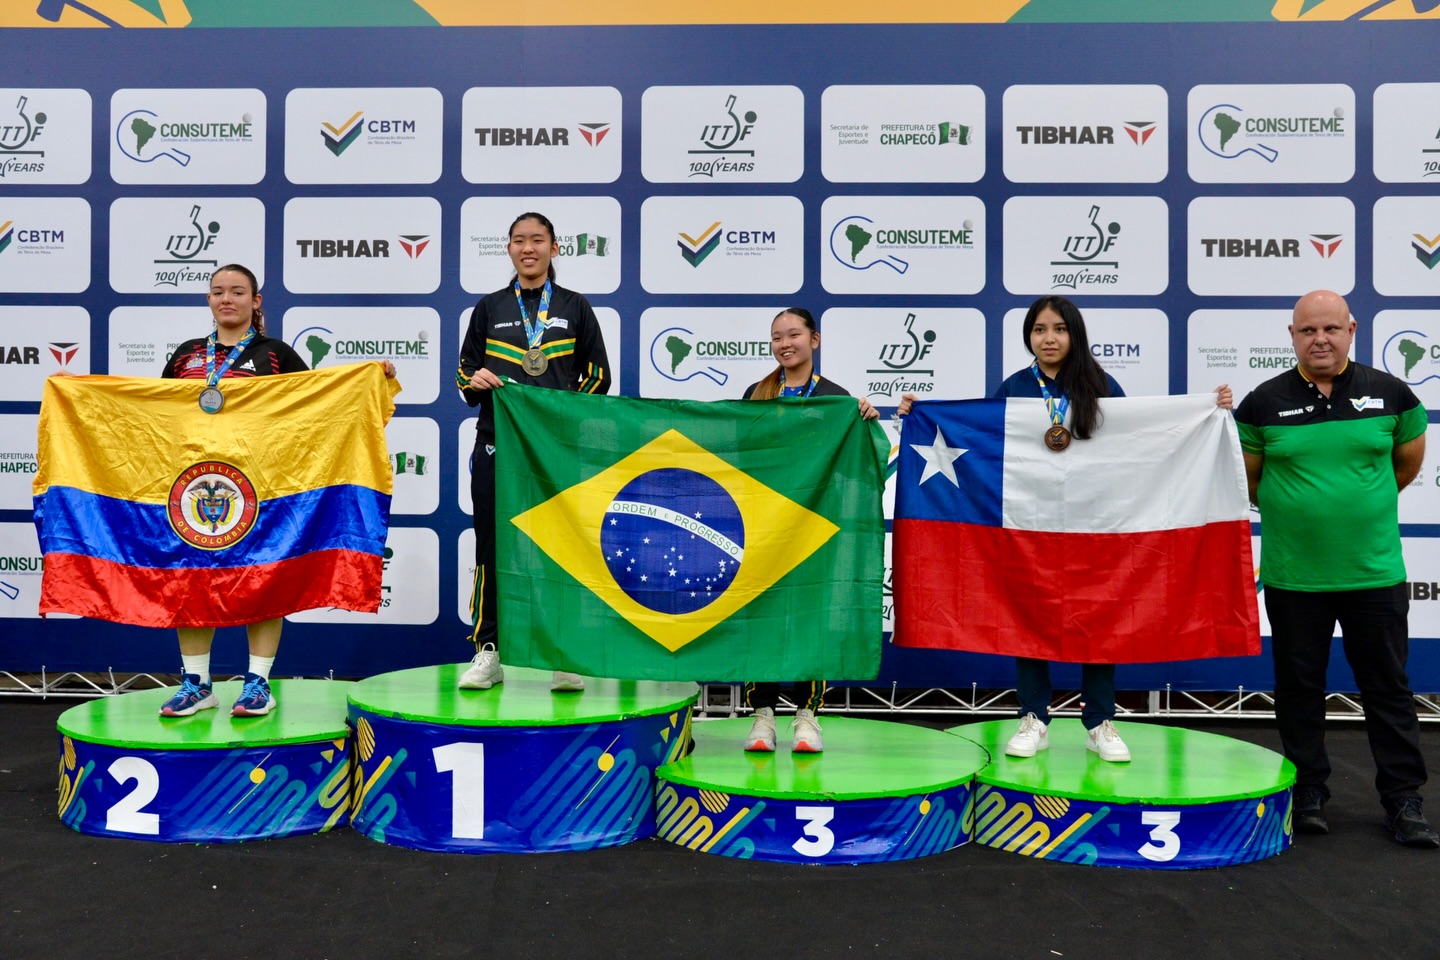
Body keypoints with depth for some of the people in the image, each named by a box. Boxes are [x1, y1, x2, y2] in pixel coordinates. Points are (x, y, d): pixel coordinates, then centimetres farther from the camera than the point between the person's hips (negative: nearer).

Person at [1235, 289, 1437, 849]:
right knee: (1299, 688, 10)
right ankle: (1309, 795, 25)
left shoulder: (1390, 395, 0)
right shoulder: (1265, 403, -2)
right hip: (1292, 575, 0)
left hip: (1375, 572, 0)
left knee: (1388, 688, 8)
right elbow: (1247, 478, 9)